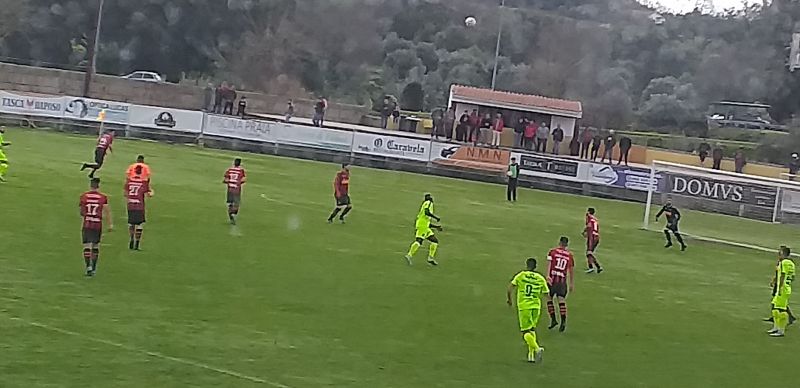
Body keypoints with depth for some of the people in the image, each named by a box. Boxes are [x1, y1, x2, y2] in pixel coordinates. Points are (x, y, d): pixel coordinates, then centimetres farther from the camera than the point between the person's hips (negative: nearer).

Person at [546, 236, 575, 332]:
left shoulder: (553, 252, 3)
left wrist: (548, 276, -17)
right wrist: (572, 284, 21)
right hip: (563, 280, 2)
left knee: (549, 298, 11)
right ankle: (563, 321, -12)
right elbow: (572, 270, 14)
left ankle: (553, 319, 6)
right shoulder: (570, 255, 10)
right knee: (561, 300, 0)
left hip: (552, 278, -2)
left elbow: (549, 264, -9)